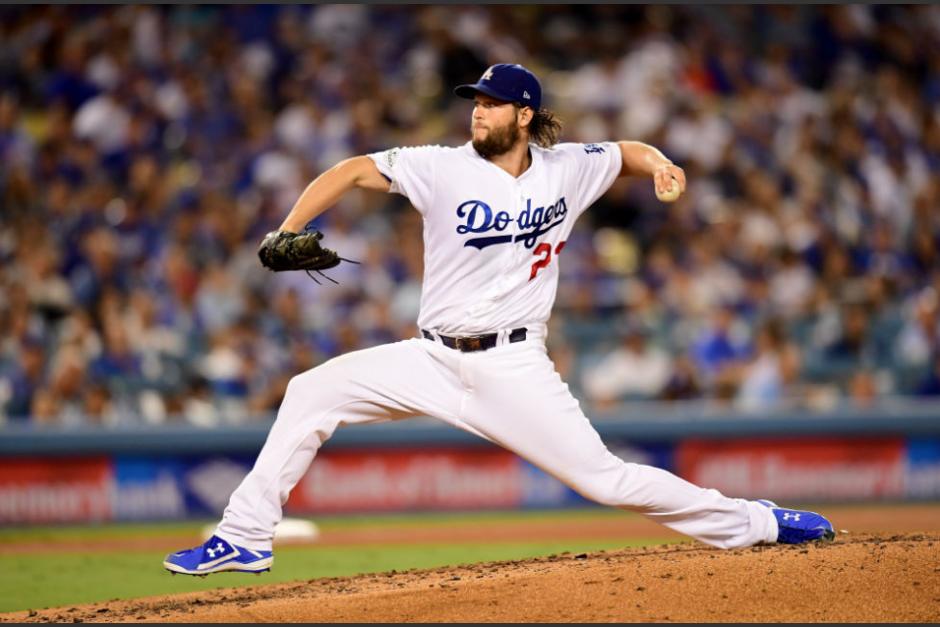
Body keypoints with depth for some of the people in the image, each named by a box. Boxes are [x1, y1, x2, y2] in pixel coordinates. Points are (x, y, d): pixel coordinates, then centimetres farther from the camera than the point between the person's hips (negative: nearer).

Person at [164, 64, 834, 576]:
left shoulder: (566, 169, 0)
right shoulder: (445, 168, -5)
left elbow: (623, 152, 17)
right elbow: (355, 170, -3)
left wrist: (657, 162, -6)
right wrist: (286, 233, -13)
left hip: (515, 367, -2)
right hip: (434, 359, 2)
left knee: (607, 479, -9)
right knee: (312, 393, -8)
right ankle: (245, 538, -1)